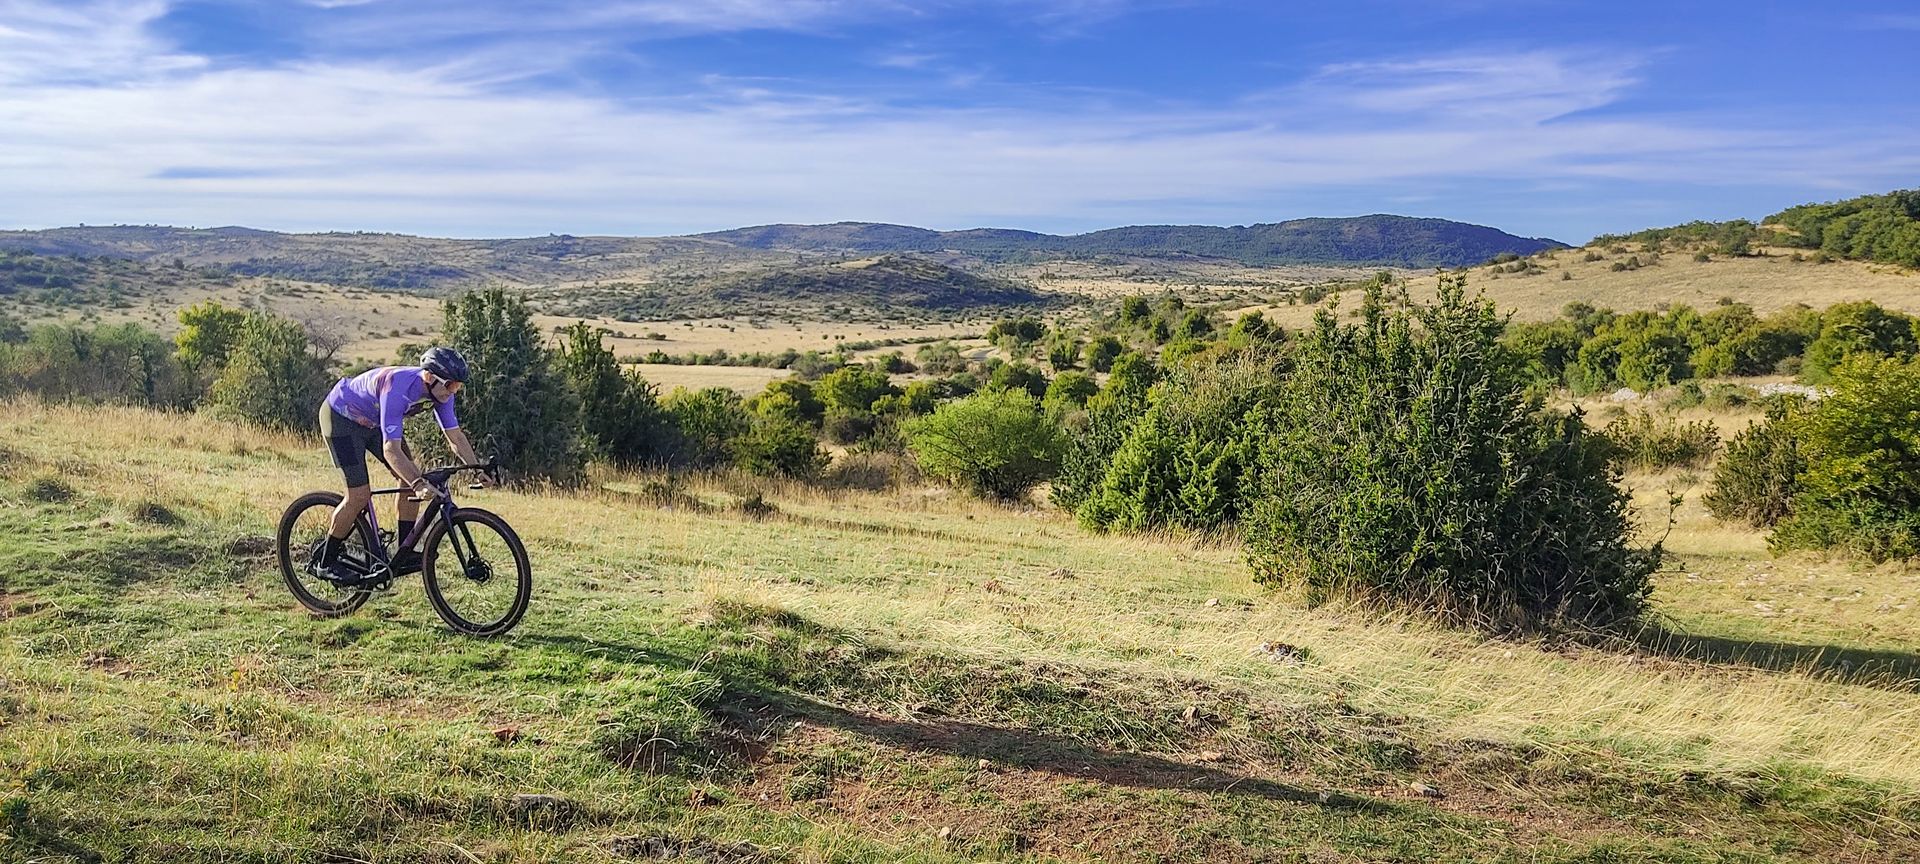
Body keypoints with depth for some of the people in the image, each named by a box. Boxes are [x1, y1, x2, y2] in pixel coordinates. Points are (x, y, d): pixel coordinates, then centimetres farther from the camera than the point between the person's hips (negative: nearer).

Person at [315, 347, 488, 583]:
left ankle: (405, 556, 3)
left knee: (412, 479, -4)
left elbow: (455, 436, -7)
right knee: (360, 495, -13)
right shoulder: (398, 389, -40)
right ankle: (327, 562, 4)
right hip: (341, 416, -8)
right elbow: (391, 449, -44)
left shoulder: (441, 390, -17)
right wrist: (419, 484, -54)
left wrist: (479, 470, -18)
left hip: (373, 421, 8)